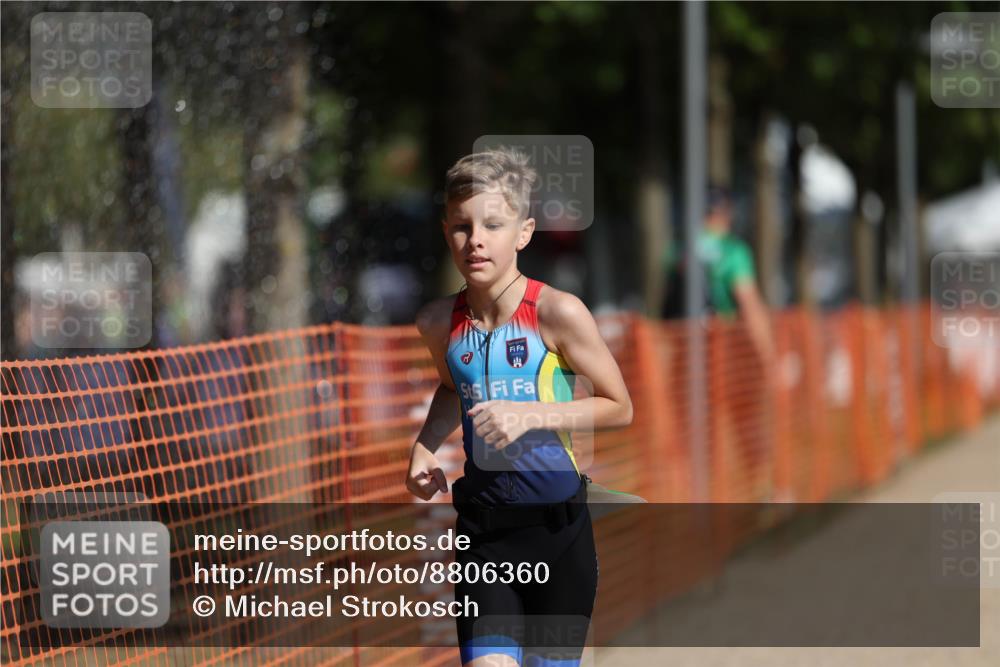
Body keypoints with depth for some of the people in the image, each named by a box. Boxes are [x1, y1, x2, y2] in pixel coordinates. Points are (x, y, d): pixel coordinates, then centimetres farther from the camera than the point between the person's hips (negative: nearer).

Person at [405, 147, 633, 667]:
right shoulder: (439, 322, 0)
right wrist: (424, 447, 5)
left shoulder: (557, 313, -13)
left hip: (558, 525, -2)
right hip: (483, 530, 2)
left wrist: (532, 415, -19)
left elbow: (619, 407, -6)